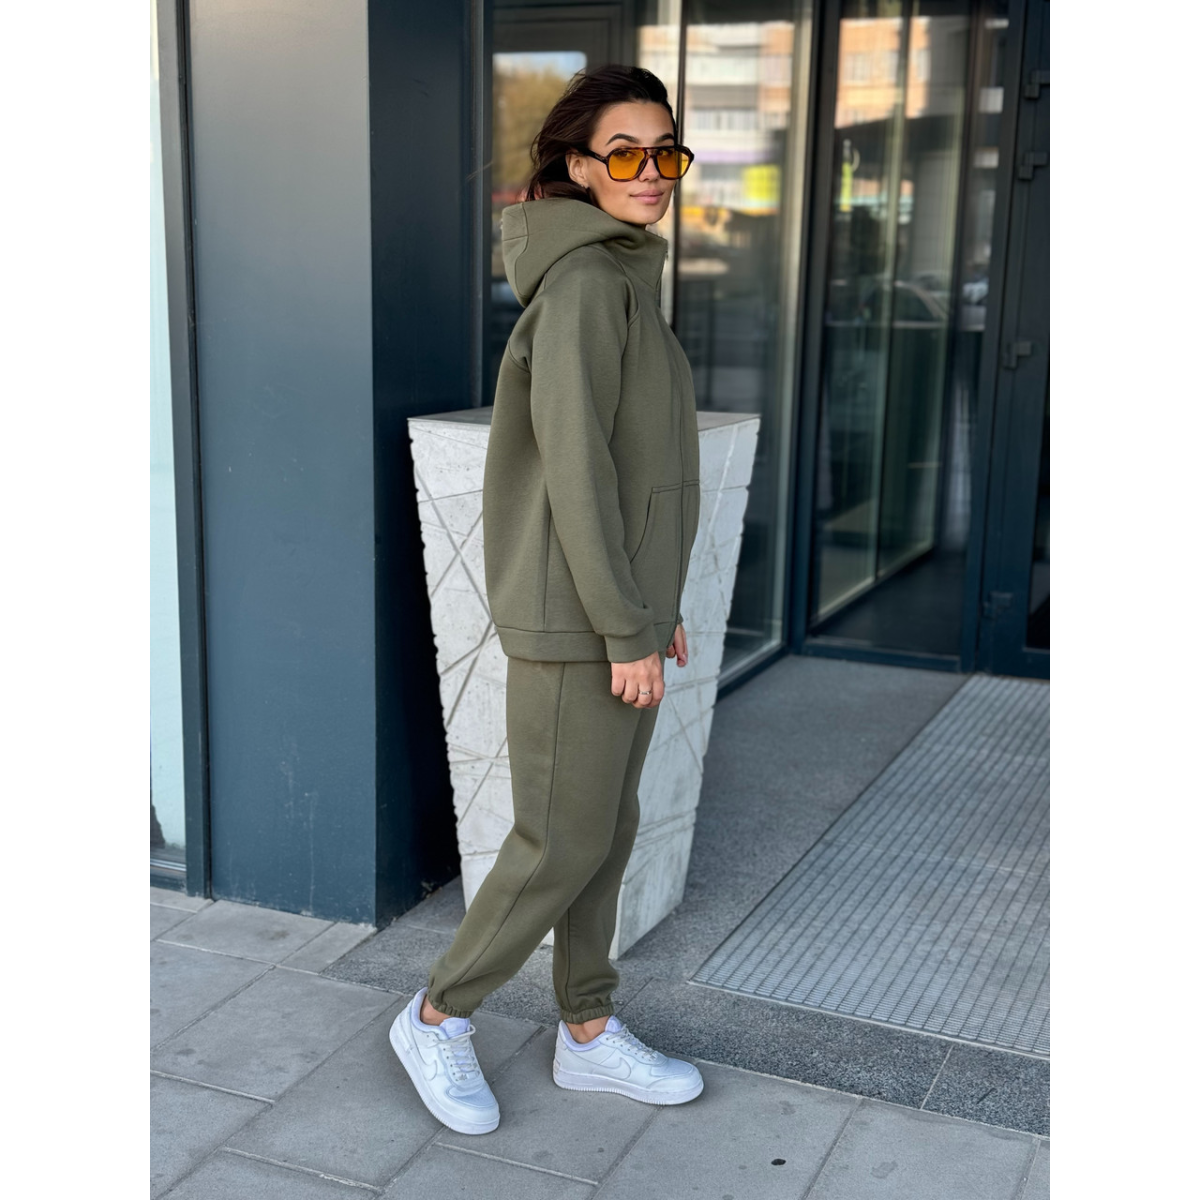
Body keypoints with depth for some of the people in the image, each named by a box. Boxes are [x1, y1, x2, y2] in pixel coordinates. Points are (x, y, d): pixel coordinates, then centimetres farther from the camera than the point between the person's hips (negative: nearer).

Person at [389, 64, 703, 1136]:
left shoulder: (628, 279, 13)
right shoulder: (583, 284, -17)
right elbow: (574, 465, -21)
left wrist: (659, 600, 17)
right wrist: (627, 629, -19)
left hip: (623, 604, 9)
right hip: (574, 620, -9)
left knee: (608, 832, 15)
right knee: (562, 843, 0)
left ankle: (590, 1034, 29)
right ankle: (439, 1018, 19)